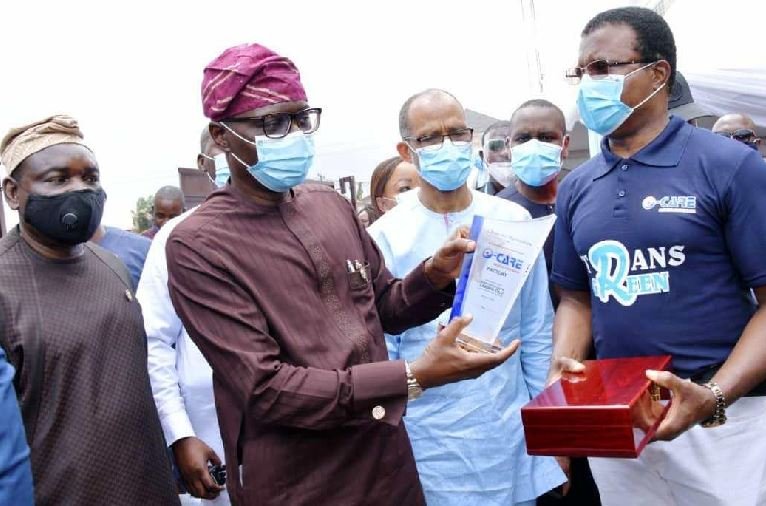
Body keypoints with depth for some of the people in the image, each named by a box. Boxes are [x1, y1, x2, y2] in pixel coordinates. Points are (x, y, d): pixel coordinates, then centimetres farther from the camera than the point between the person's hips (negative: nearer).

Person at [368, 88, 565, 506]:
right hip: (432, 444, -2)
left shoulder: (513, 221, 0)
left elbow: (537, 334, 5)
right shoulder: (385, 238, -7)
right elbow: (380, 351, -3)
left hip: (512, 433, 2)